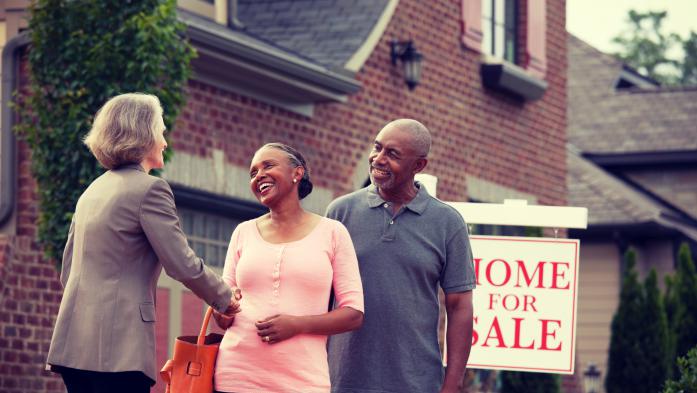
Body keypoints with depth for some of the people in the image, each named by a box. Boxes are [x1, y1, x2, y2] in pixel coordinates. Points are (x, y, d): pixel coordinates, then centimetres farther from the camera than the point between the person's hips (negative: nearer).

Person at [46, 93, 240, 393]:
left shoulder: (92, 191, 18)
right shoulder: (150, 189, -7)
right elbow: (182, 264, -8)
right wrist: (223, 298, 8)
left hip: (74, 341, 8)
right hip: (118, 346, -8)